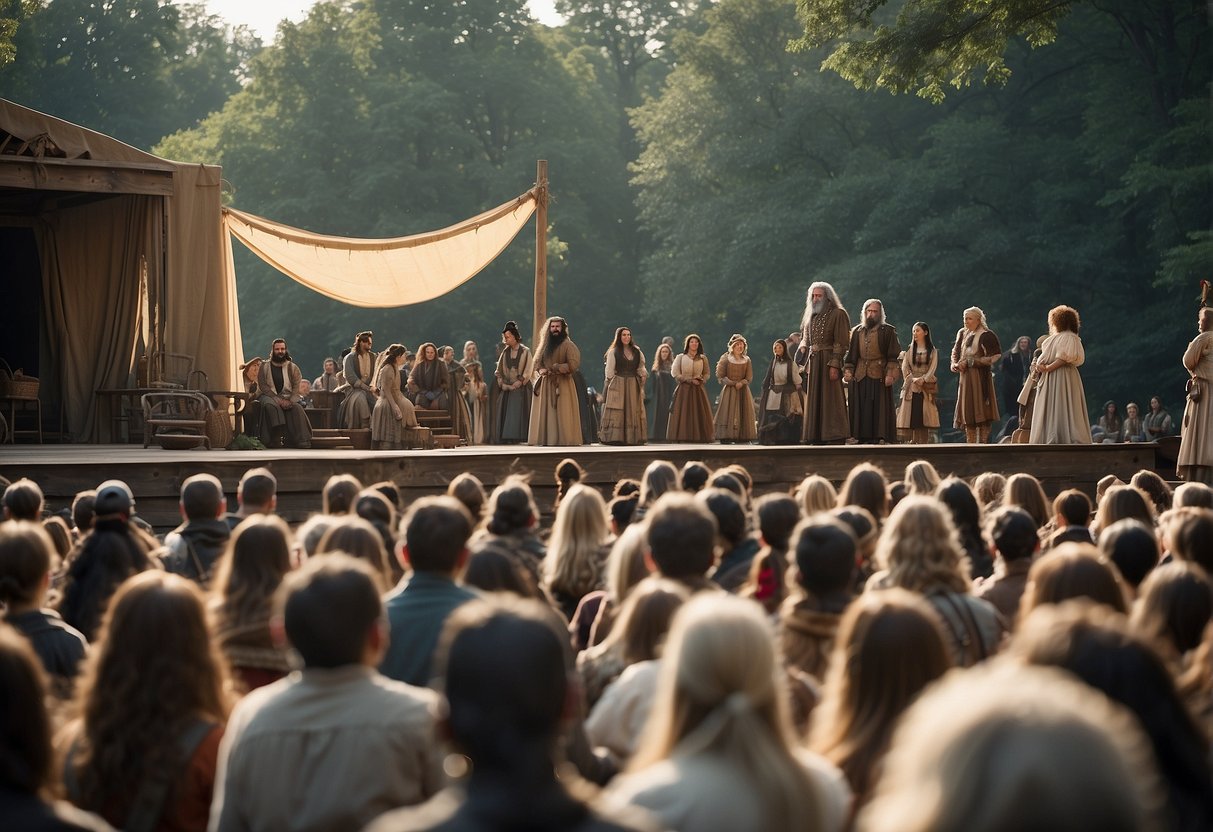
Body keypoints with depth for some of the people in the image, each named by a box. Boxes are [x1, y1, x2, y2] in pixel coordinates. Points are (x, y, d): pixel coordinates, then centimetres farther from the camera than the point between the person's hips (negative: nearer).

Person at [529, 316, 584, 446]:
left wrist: (554, 368, -14)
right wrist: (541, 370, -3)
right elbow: (537, 362, 20)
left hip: (562, 386, -6)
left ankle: (565, 441, -10)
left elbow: (573, 364, -13)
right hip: (545, 386, 6)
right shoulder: (545, 345, 17)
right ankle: (546, 441, 1)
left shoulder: (568, 345, -2)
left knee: (562, 416, -9)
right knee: (544, 416, 1)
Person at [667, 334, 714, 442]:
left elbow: (707, 373, 16)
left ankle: (698, 437, -5)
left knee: (699, 415, -4)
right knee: (683, 416, -8)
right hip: (684, 390, -2)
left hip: (698, 391, 2)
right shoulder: (680, 357, 4)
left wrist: (701, 380, -6)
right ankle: (681, 438, -10)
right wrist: (690, 380, -10)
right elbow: (675, 373, -3)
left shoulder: (703, 358, 11)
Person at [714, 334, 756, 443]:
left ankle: (743, 437, -1)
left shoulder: (747, 360, 10)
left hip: (743, 391, 3)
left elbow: (749, 378, 7)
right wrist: (733, 384, -11)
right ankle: (726, 438, -9)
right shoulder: (725, 358, 0)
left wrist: (741, 383, -13)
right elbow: (720, 376, -4)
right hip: (729, 391, -3)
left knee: (744, 416, -1)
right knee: (728, 414, -8)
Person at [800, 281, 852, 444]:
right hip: (813, 362, 7)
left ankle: (835, 440, -11)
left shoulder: (838, 314, -5)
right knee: (814, 402, 6)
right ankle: (817, 440, 9)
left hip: (828, 360, -7)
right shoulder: (811, 316, 18)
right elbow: (805, 339, 22)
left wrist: (834, 365, -19)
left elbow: (841, 342, -11)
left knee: (830, 400, -10)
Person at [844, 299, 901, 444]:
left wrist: (890, 373, -12)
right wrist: (847, 370, 1)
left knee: (880, 408, -6)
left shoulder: (888, 331, 3)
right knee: (860, 408, 1)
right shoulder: (857, 331, 15)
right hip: (860, 376, 4)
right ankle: (863, 437, 3)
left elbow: (893, 355, -2)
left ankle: (881, 438, -6)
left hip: (879, 375, -4)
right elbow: (851, 354, 14)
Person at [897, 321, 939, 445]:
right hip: (911, 387, 1)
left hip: (926, 387, -1)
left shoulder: (932, 351, 7)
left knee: (924, 418, -7)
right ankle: (913, 443, -9)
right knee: (912, 417, -7)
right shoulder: (909, 350, 12)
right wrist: (913, 379, -10)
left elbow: (932, 368, -2)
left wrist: (923, 379, -15)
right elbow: (904, 368, 4)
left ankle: (924, 443, -8)